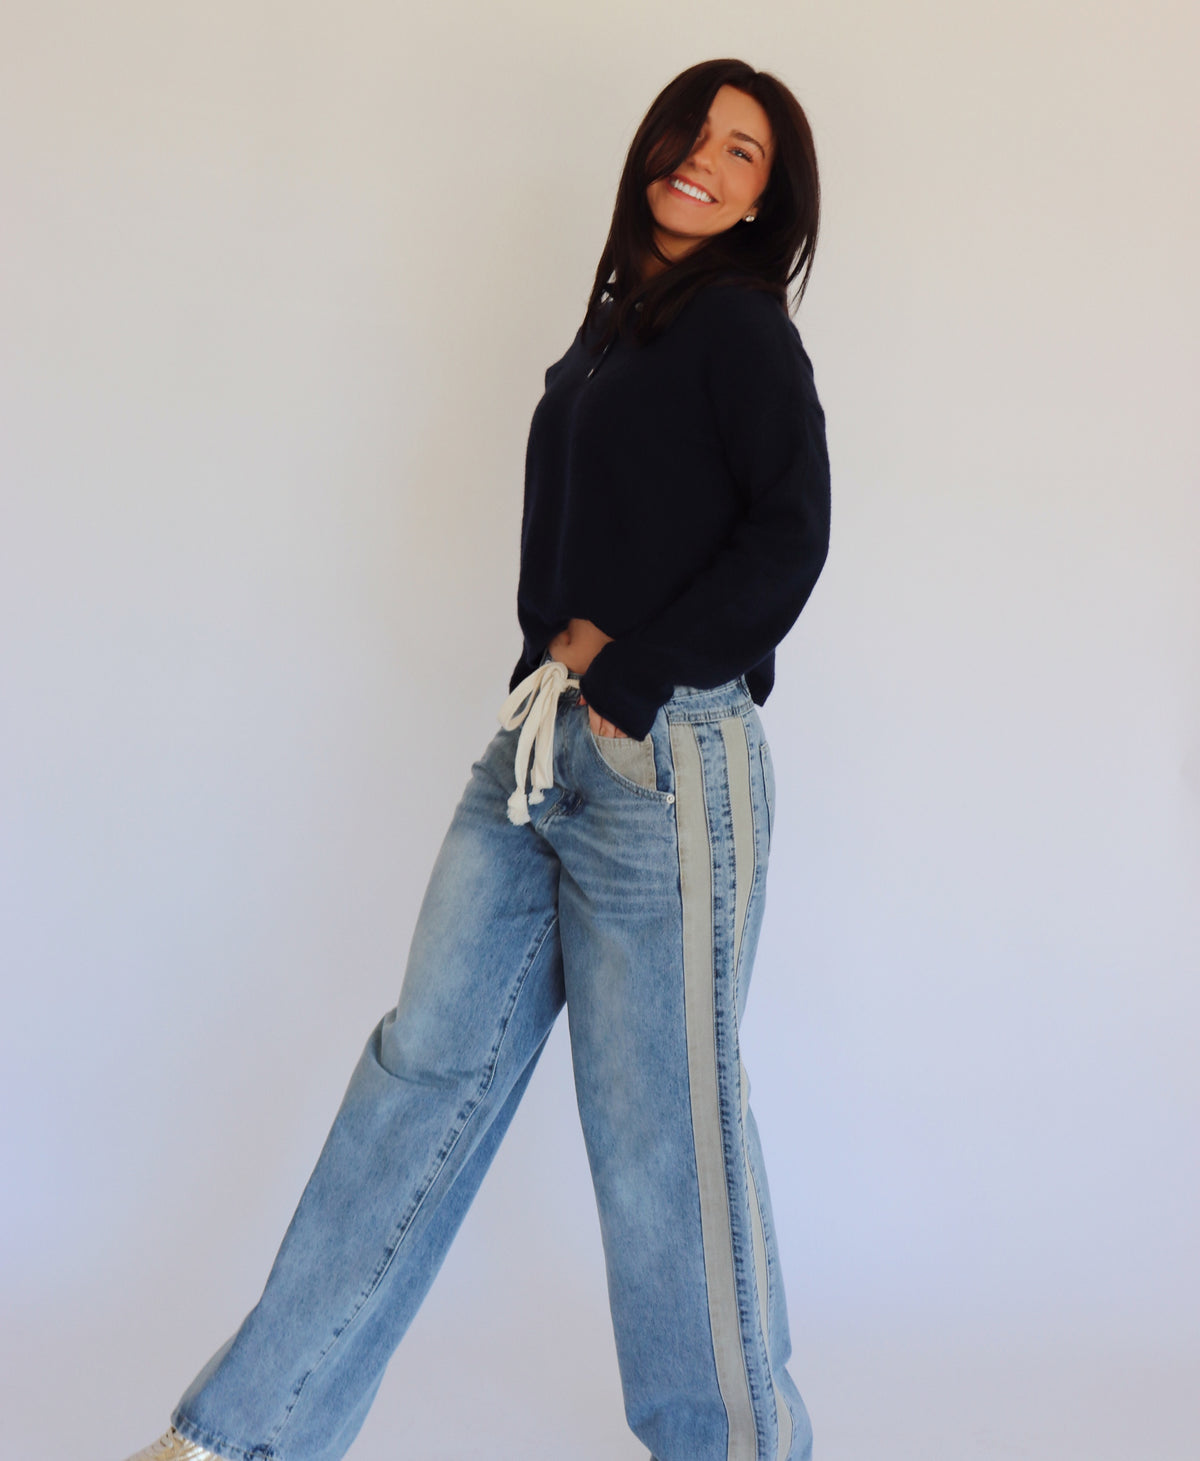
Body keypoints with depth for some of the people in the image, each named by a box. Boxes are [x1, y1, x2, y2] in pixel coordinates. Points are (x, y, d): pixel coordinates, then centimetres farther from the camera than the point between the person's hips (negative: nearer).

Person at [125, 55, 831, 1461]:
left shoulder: (740, 326, -1)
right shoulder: (612, 330, 20)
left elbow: (786, 539, -11)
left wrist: (622, 676, -12)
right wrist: (565, 649, 3)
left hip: (660, 754, -7)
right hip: (538, 745, 7)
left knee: (662, 1111, -1)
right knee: (428, 1059, 6)